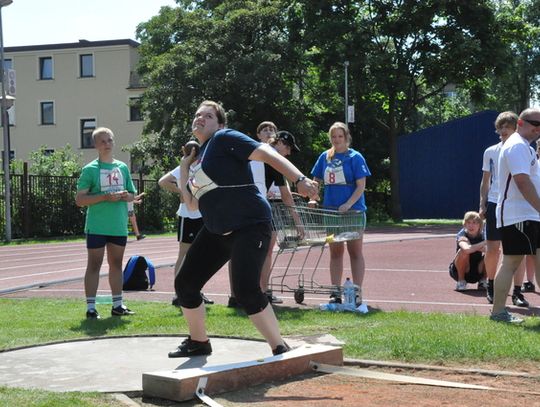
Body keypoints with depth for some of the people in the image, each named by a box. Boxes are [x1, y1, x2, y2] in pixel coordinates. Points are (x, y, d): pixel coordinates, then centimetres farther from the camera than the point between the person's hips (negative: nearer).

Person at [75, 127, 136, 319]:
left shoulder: (122, 167, 11)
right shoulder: (90, 169, -4)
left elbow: (132, 194, 18)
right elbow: (79, 199, -9)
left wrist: (125, 196, -6)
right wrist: (105, 197, -19)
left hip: (119, 226, 5)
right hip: (97, 227, -5)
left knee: (116, 264, 12)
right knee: (94, 264, -2)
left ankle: (117, 305, 21)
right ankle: (90, 307, 2)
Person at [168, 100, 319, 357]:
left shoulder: (224, 139, -7)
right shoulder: (198, 157, 17)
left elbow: (266, 153, -18)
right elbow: (191, 204, 17)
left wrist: (299, 179, -30)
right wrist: (184, 166, 12)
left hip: (250, 226, -8)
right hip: (216, 232, 9)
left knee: (245, 290, -24)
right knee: (185, 284, 9)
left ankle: (280, 349, -9)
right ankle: (198, 342, 30)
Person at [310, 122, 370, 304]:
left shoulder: (355, 157, -6)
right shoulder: (325, 157, 7)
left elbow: (361, 186, -10)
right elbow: (316, 181, 14)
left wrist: (348, 204, -22)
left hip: (353, 211, -4)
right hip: (331, 210, 4)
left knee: (355, 252, 3)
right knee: (335, 252, 9)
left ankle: (357, 292, 6)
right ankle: (335, 293, 14)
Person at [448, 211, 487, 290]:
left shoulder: (482, 236, -8)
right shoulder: (461, 235, -20)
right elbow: (467, 249, -43)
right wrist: (484, 243, -40)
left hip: (477, 273, 3)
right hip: (458, 271, -3)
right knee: (464, 251, -33)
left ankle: (482, 281, 1)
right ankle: (461, 281, -12)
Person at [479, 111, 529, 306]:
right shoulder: (490, 152, 9)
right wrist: (482, 205, 4)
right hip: (494, 204, 1)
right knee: (492, 248, 1)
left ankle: (517, 292, 2)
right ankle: (491, 287, 19)